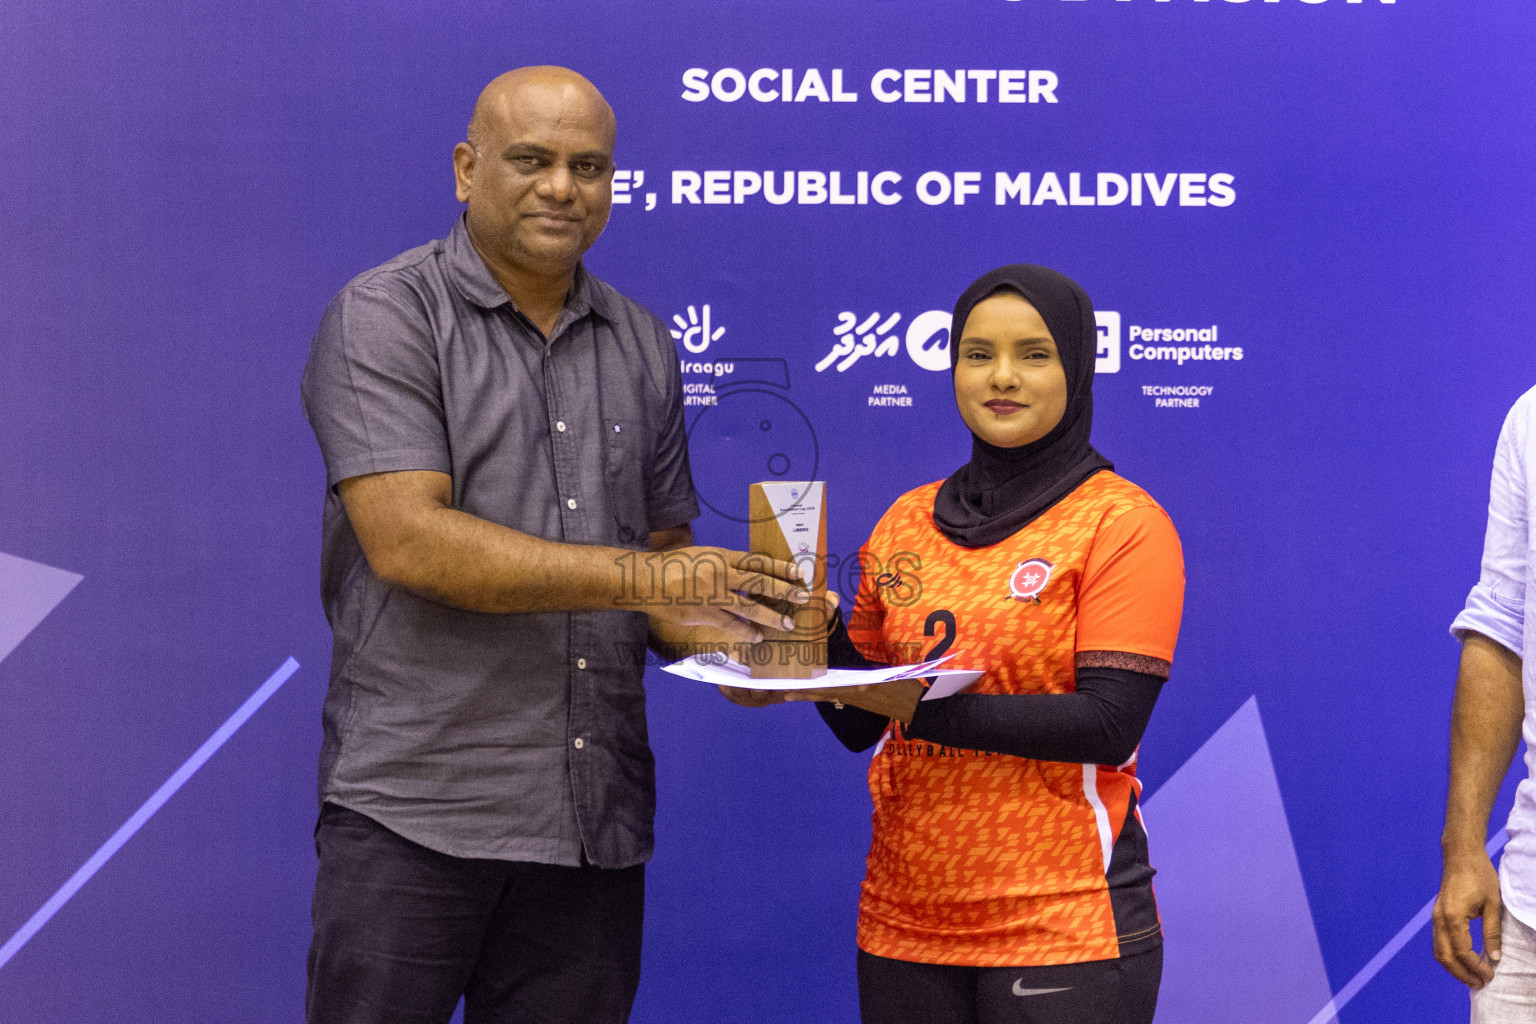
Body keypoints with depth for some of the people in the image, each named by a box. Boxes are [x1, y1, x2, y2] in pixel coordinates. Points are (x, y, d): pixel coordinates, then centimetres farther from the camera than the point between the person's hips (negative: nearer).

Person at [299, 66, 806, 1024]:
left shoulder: (644, 345, 15)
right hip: (415, 808, -5)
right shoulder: (386, 317, -3)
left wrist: (721, 638, -4)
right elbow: (407, 541, -16)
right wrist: (642, 576, -18)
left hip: (595, 822, 5)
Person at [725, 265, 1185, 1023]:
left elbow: (1110, 724, -15)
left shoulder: (1122, 524, -5)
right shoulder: (906, 522, 10)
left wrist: (928, 705, -21)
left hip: (1063, 925, -4)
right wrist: (816, 635, -5)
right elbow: (862, 727, 13)